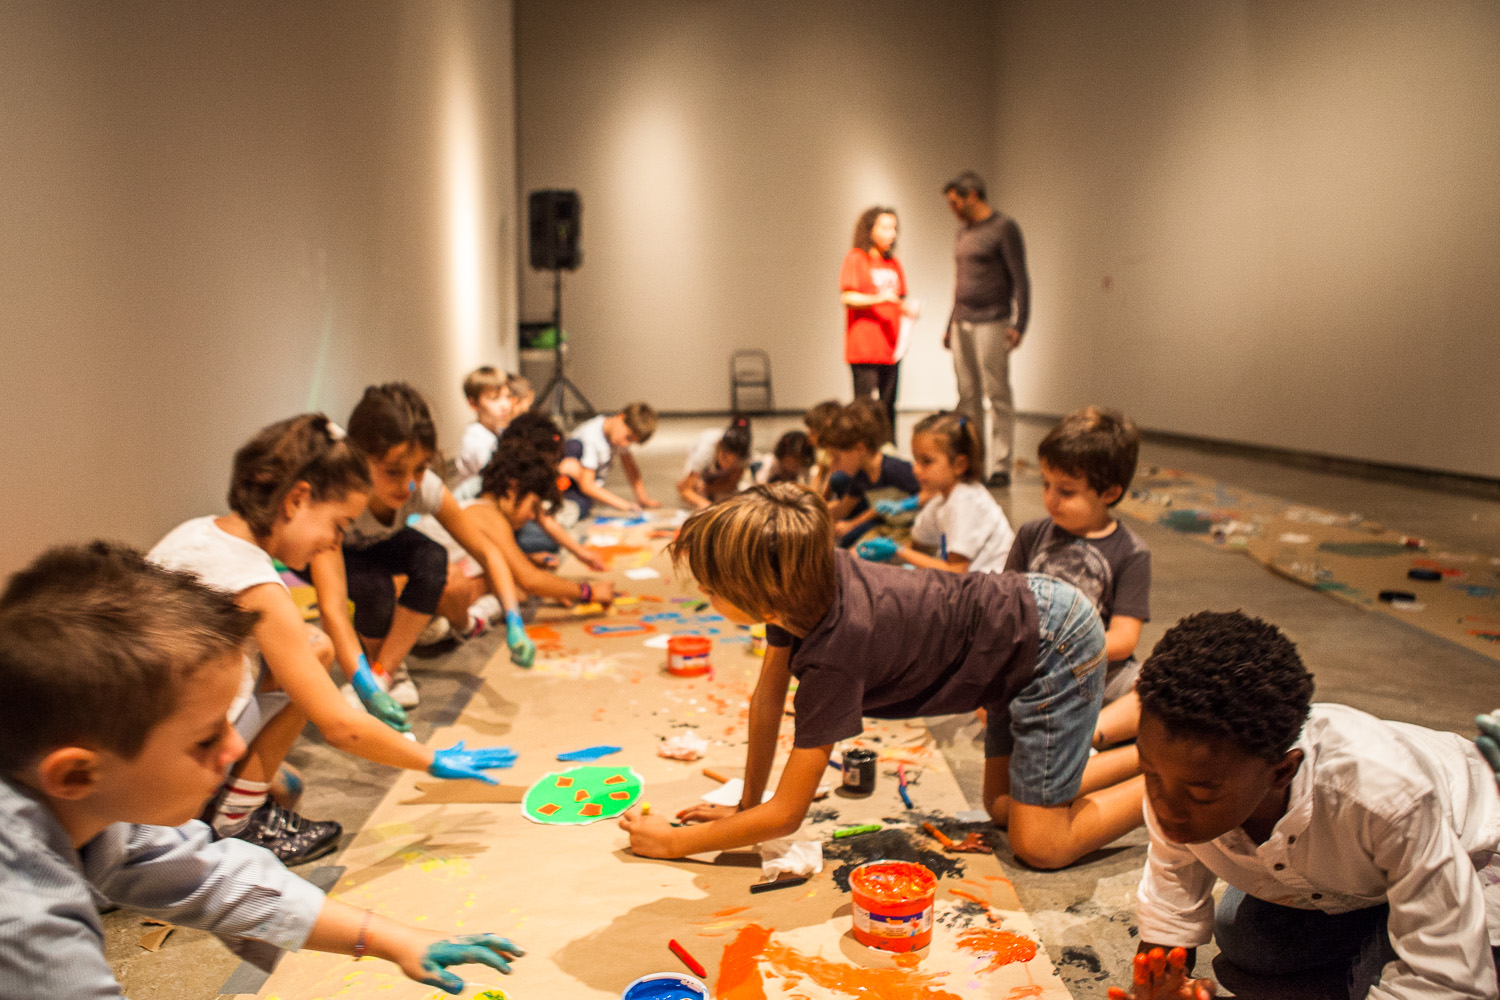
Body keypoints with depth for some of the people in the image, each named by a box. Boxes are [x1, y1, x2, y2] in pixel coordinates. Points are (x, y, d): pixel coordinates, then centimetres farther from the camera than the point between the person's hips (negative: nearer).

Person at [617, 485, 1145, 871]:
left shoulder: (835, 652, -34)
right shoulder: (799, 581, -15)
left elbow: (786, 815, -23)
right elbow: (767, 700, 3)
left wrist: (672, 841, -15)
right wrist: (745, 806, 8)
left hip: (1052, 643, -8)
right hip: (1021, 605, 8)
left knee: (1039, 847, -6)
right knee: (1004, 808, 17)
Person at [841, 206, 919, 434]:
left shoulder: (893, 263, 19)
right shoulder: (855, 258, 0)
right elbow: (847, 298, -8)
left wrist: (908, 308, 3)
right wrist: (877, 299, -21)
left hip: (890, 347, 6)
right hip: (864, 349, -6)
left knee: (888, 407, 5)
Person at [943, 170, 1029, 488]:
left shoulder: (1004, 228, -5)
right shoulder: (964, 231, 18)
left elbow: (1020, 280, -9)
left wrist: (1019, 323, -17)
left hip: (991, 324, -7)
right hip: (962, 324, 7)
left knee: (997, 395, -6)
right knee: (967, 396, 6)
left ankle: (1000, 466, -4)